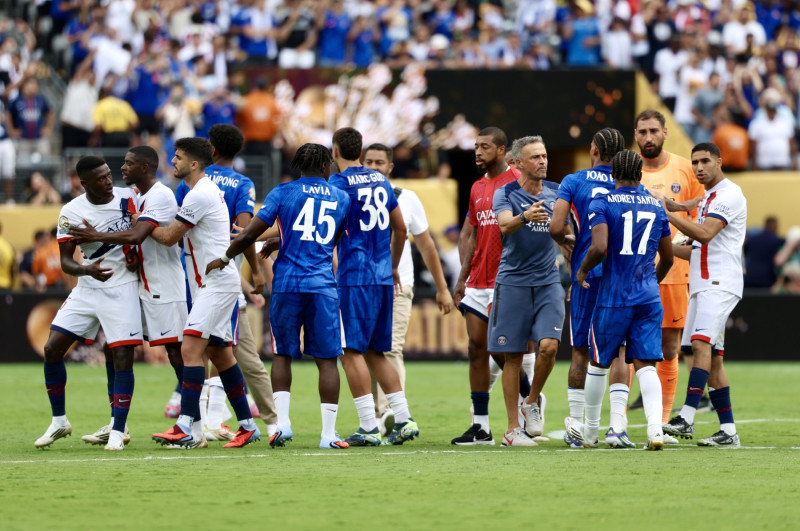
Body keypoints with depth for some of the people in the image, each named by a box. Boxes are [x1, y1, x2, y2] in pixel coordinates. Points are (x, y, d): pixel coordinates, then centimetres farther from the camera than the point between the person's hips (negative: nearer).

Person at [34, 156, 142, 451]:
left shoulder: (128, 198, -6)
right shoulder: (71, 212, -7)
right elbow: (65, 261, -8)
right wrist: (87, 269, -29)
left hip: (122, 288, -2)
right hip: (86, 290, 2)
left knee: (122, 357, -11)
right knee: (52, 349, -1)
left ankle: (117, 432, -4)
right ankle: (59, 421, 16)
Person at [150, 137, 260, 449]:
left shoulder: (200, 195, -16)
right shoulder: (209, 190, 16)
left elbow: (169, 237, -12)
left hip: (217, 282, -11)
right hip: (209, 284, 11)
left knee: (191, 348, -17)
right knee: (220, 353, 13)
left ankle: (185, 428, -24)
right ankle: (247, 426, 18)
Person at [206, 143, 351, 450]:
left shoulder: (284, 192, 2)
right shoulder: (341, 198, 10)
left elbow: (250, 233, -2)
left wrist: (225, 258, 15)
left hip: (287, 283, 0)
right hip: (323, 286, 0)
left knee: (283, 354, 13)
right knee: (326, 358, 3)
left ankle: (282, 422, 2)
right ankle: (328, 433, 0)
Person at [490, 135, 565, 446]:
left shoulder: (556, 193, 8)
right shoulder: (506, 193, -4)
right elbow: (505, 225, -24)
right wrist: (525, 217, -43)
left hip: (548, 281, 3)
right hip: (513, 282, -3)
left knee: (549, 345, -15)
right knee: (513, 356, 0)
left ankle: (532, 403, 10)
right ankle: (513, 429, 6)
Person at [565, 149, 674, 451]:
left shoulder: (602, 203, -5)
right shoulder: (655, 206, 10)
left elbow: (599, 248, -19)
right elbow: (667, 258, 17)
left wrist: (582, 270, 0)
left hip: (614, 296, -3)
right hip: (649, 296, 3)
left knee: (598, 362, 13)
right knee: (645, 364, 0)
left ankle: (590, 431, 25)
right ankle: (655, 428, -19)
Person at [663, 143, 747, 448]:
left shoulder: (729, 195, -7)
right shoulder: (707, 198, 23)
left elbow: (704, 234, -20)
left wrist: (666, 213, -18)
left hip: (719, 283, -10)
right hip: (702, 284, 10)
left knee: (701, 343, -22)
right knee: (713, 358, 5)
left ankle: (687, 419, -32)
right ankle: (728, 431, 5)